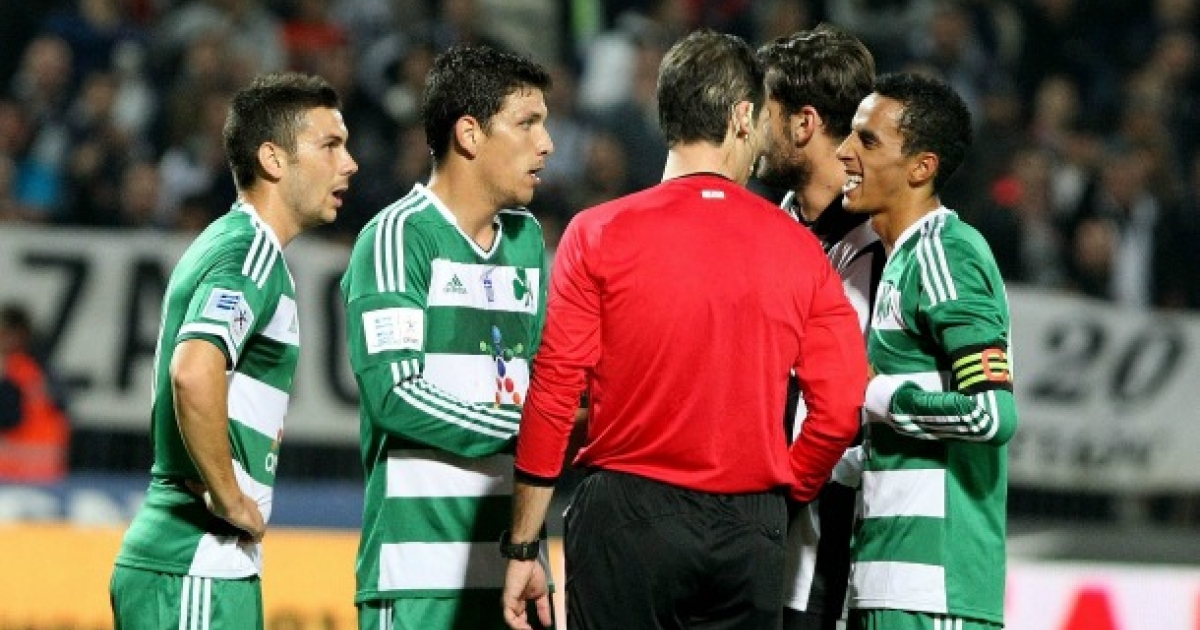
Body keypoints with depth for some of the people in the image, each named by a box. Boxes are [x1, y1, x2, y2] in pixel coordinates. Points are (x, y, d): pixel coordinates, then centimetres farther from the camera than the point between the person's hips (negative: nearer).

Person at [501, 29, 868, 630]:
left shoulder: (598, 234, -3)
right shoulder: (798, 248, 3)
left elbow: (553, 398, -4)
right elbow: (841, 409, 0)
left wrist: (522, 548, 2)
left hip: (627, 515, -2)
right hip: (752, 530, 2)